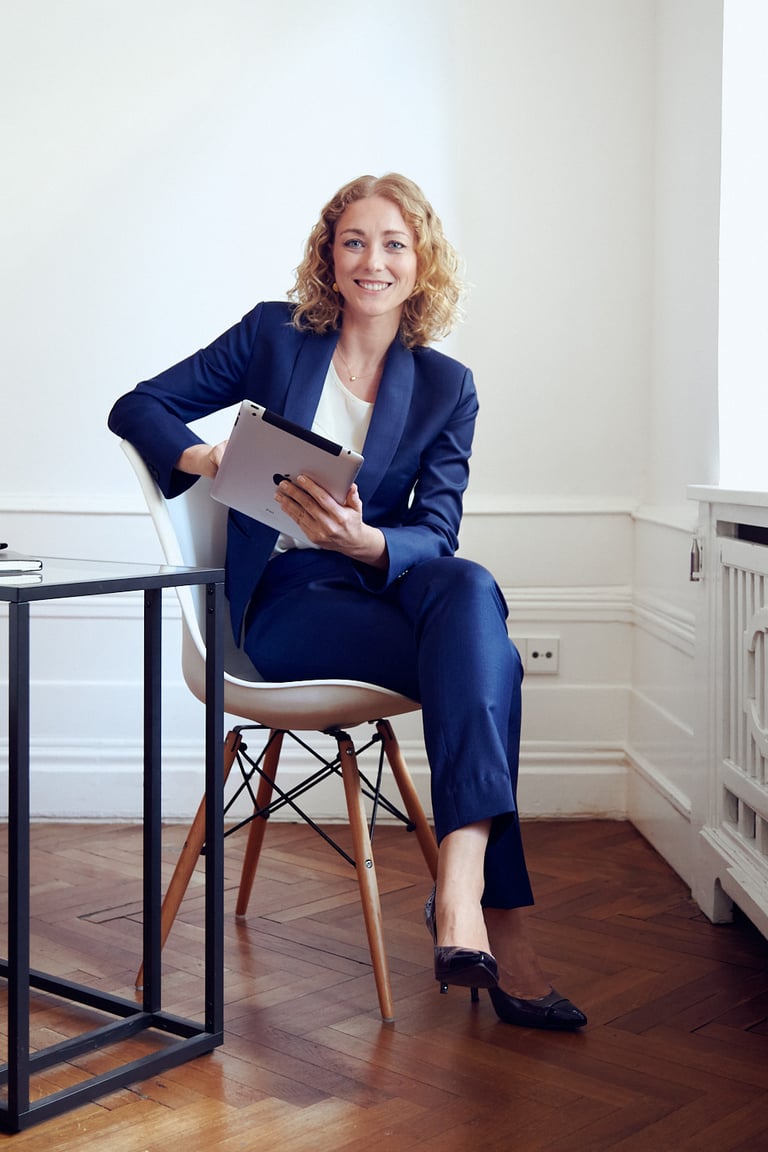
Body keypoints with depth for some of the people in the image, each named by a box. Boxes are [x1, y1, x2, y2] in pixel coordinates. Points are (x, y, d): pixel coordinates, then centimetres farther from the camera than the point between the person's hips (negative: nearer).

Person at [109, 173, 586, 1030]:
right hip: (282, 598, -3)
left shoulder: (447, 389, 8)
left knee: (470, 589, -36)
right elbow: (137, 408, 4)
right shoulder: (275, 334, 4)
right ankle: (497, 925, -32)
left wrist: (363, 540, -27)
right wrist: (207, 460, -19)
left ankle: (461, 887, -45)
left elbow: (437, 533, -4)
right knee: (487, 663, -29)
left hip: (386, 579, 3)